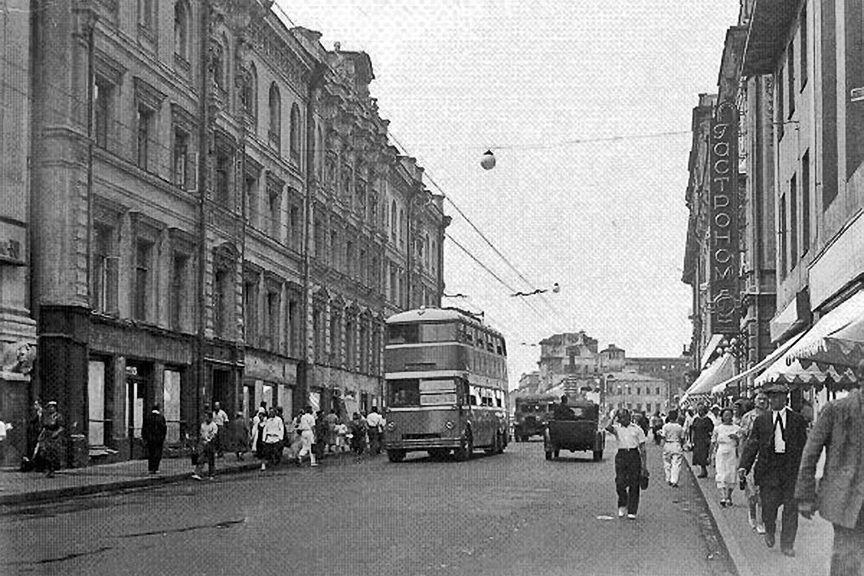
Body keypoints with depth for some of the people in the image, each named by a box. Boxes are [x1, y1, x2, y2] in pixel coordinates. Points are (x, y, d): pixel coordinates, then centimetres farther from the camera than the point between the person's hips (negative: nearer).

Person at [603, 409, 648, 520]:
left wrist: (644, 466, 3)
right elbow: (607, 427, -16)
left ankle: (632, 511, 5)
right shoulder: (617, 428, 9)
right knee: (620, 484, -5)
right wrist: (614, 417, -2)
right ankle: (622, 505, 19)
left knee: (634, 485, -1)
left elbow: (643, 449, 7)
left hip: (634, 456, -1)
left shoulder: (637, 429, 6)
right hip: (621, 455, 1)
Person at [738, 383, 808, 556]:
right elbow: (752, 444, 3)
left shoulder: (798, 420, 5)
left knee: (790, 507, 0)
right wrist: (743, 466, -9)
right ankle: (769, 531, 32)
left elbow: (804, 446, 5)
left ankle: (787, 544, 9)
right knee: (768, 505, 2)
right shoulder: (761, 421, 7)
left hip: (791, 468, 0)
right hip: (768, 468, 0)